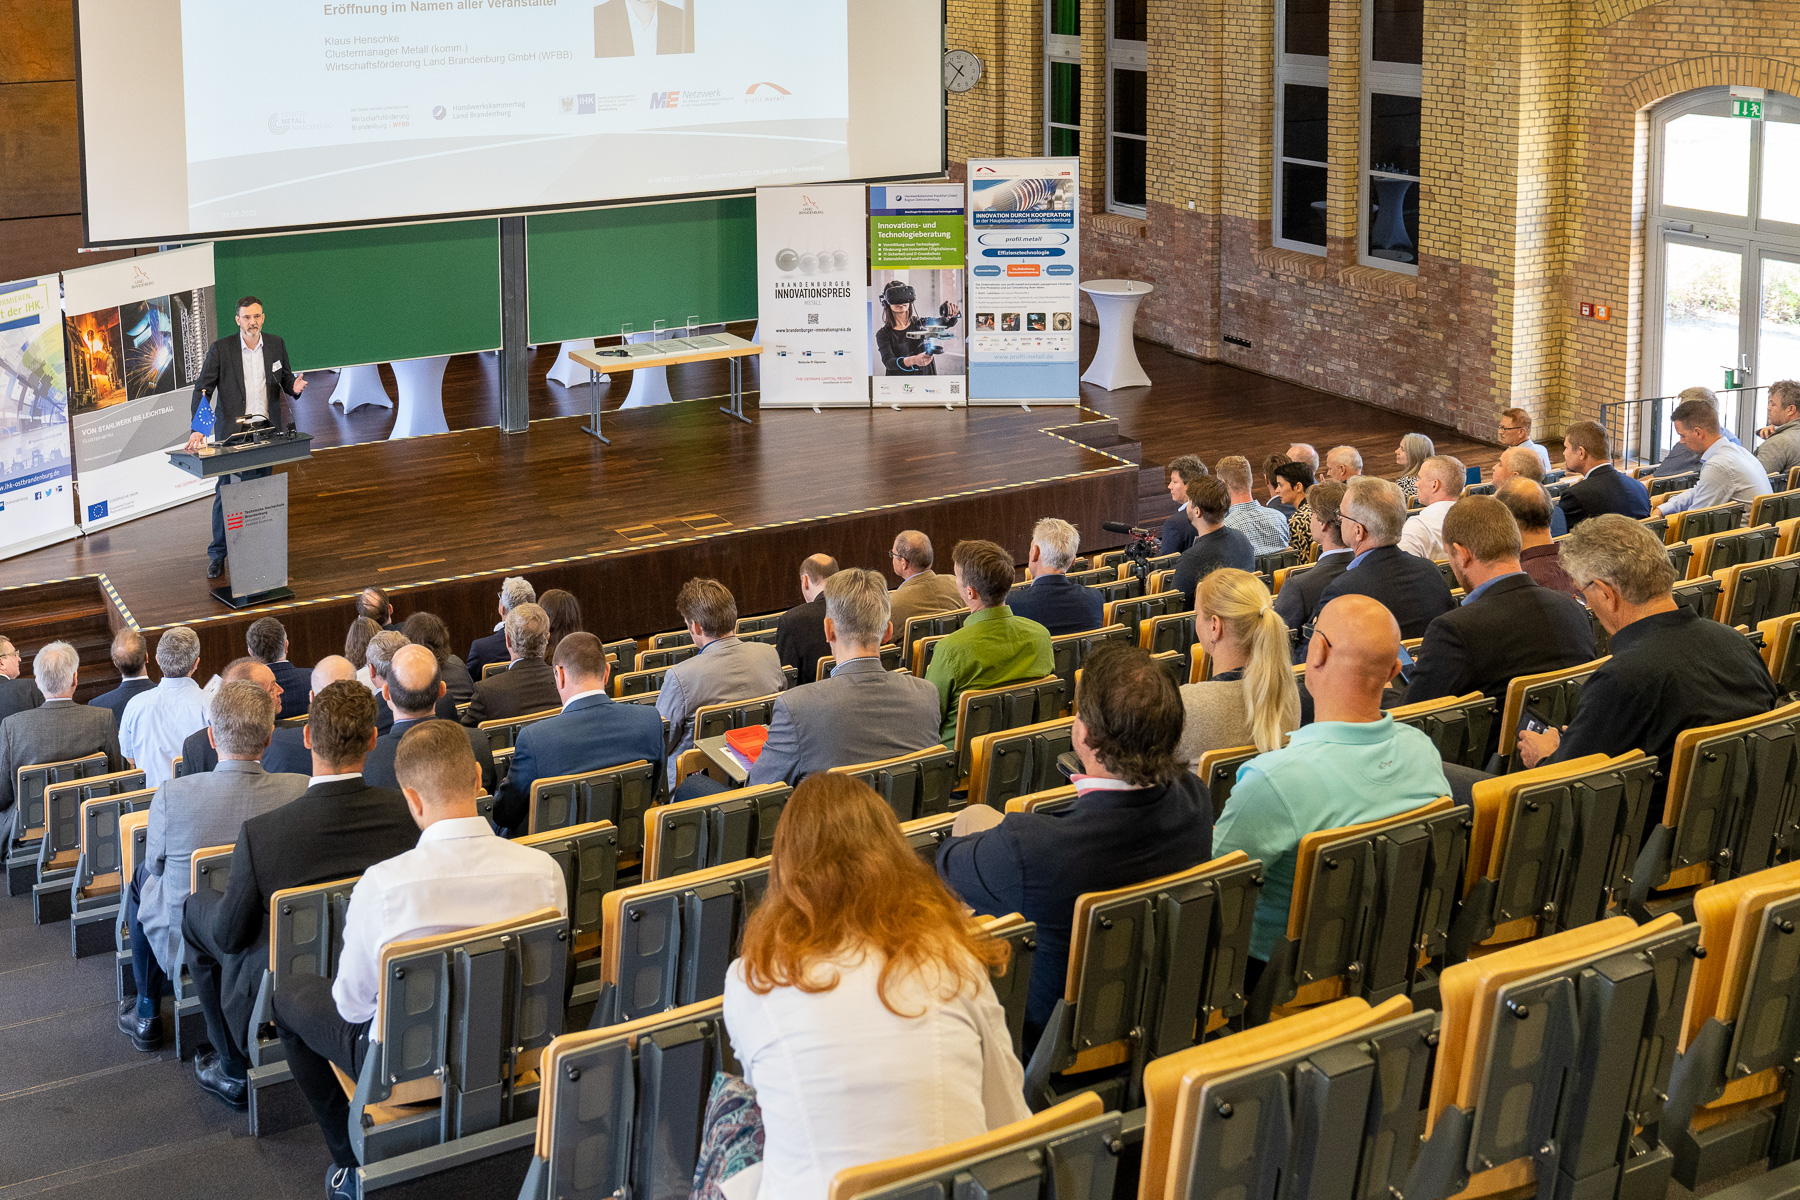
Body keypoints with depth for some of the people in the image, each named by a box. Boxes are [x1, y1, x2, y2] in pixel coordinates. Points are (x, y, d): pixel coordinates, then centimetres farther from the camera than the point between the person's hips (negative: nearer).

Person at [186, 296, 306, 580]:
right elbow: (202, 389, -10)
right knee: (225, 492, -1)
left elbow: (285, 378, 15)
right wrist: (198, 428, -22)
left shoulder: (276, 345, 2)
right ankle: (217, 554, 9)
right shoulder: (221, 349, -8)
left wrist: (294, 386, -12)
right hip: (231, 429, -3)